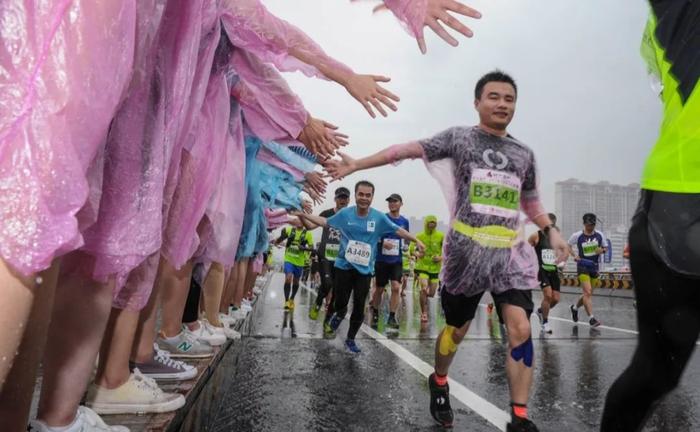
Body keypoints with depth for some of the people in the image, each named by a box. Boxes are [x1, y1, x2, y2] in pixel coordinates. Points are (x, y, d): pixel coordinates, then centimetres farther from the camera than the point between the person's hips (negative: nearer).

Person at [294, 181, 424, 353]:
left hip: (364, 270, 0)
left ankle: (350, 339, 27)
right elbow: (325, 222, 9)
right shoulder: (345, 213, -5)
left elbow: (398, 230, -2)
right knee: (340, 302, 3)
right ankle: (340, 314, 43)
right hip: (344, 266, 0)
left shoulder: (379, 217, -8)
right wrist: (304, 215, 5)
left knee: (359, 308, 5)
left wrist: (417, 241, -9)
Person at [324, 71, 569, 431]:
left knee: (520, 327, -11)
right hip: (466, 251, -3)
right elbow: (407, 150, -7)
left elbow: (531, 201, 24)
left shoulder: (524, 154, 13)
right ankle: (439, 384, 39)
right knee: (456, 328, 10)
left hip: (510, 253, 3)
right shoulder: (459, 137, 1)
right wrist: (356, 165, -13)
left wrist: (551, 232, 9)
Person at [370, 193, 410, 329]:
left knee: (396, 287, -11)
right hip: (381, 259, -1)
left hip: (397, 260, 2)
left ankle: (392, 317, -2)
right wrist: (382, 242, -21)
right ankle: (375, 313, 32)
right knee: (379, 289, 10)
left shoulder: (404, 221, 4)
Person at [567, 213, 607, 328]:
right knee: (588, 292, -16)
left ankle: (575, 307, 38)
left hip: (595, 267, 4)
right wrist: (575, 255, -8)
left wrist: (602, 250, -11)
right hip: (583, 267, -4)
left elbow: (605, 247, 13)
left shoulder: (600, 235, 0)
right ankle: (591, 318, -14)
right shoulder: (577, 236, -8)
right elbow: (568, 246, 7)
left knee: (588, 293, 13)